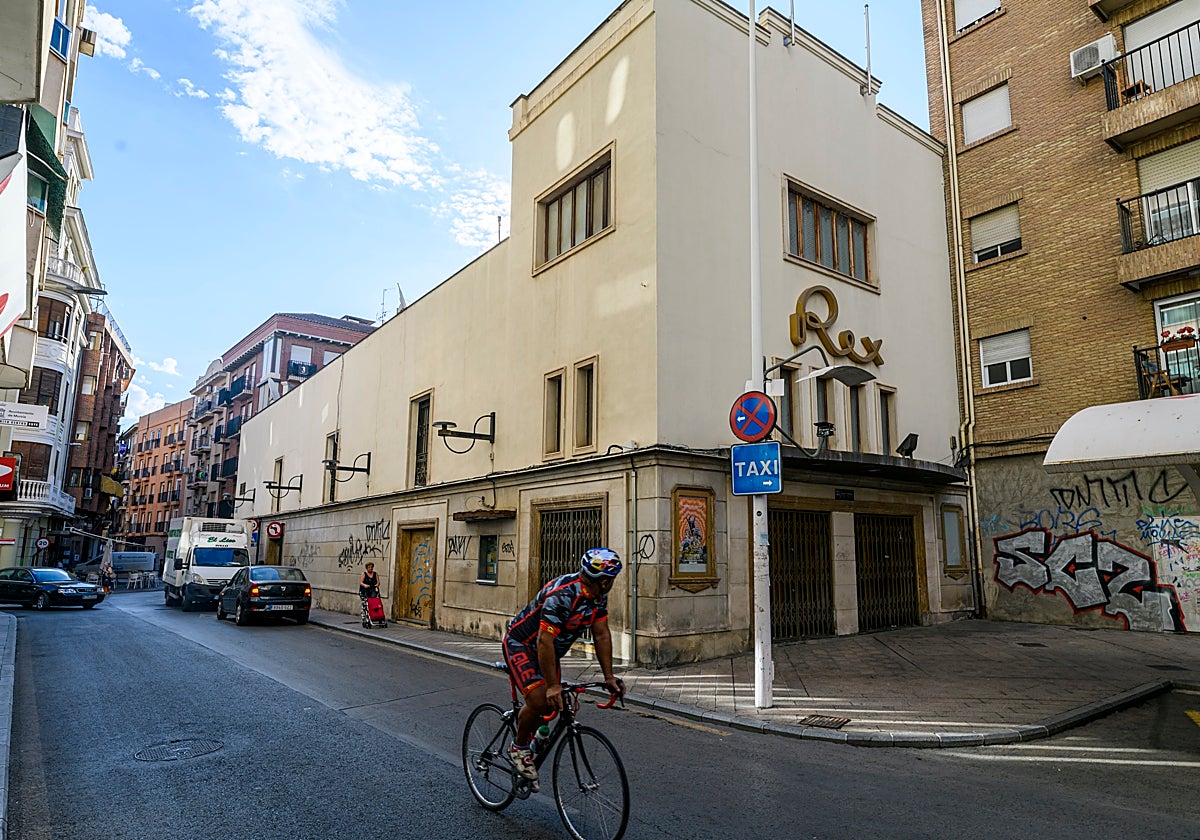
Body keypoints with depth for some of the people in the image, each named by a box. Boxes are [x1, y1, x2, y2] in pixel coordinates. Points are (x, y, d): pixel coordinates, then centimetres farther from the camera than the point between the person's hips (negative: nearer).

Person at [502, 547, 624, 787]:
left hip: (549, 650, 8)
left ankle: (528, 742, 32)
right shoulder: (561, 594, -35)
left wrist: (609, 677, -7)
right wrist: (553, 685, -35)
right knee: (539, 700, -21)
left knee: (553, 704, 6)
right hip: (520, 644, -8)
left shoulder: (599, 595, -10)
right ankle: (519, 749, 5)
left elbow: (602, 635, -4)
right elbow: (545, 641, -36)